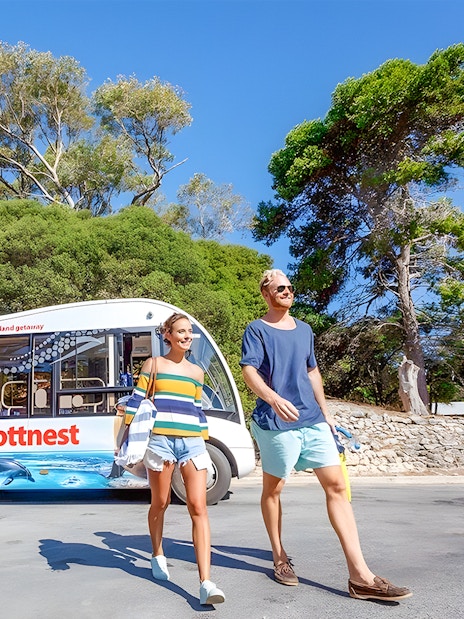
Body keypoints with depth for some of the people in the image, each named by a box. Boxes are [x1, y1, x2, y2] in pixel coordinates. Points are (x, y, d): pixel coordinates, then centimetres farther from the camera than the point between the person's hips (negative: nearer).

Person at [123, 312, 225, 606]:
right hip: (160, 440, -2)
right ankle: (158, 555, 40)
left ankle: (206, 583, -13)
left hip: (192, 442, 2)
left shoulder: (197, 371, 15)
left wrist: (205, 443, 18)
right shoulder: (153, 364, 5)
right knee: (160, 503, 12)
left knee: (198, 507, -9)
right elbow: (136, 401, 3)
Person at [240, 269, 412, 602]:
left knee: (336, 484, -2)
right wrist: (274, 398, -33)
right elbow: (249, 371, -16)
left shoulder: (304, 330, 16)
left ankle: (361, 575, -1)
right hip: (276, 422, -5)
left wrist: (325, 411, 20)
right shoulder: (256, 330, -3)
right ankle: (280, 558, 28)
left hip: (313, 420, 5)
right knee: (273, 488, 8)